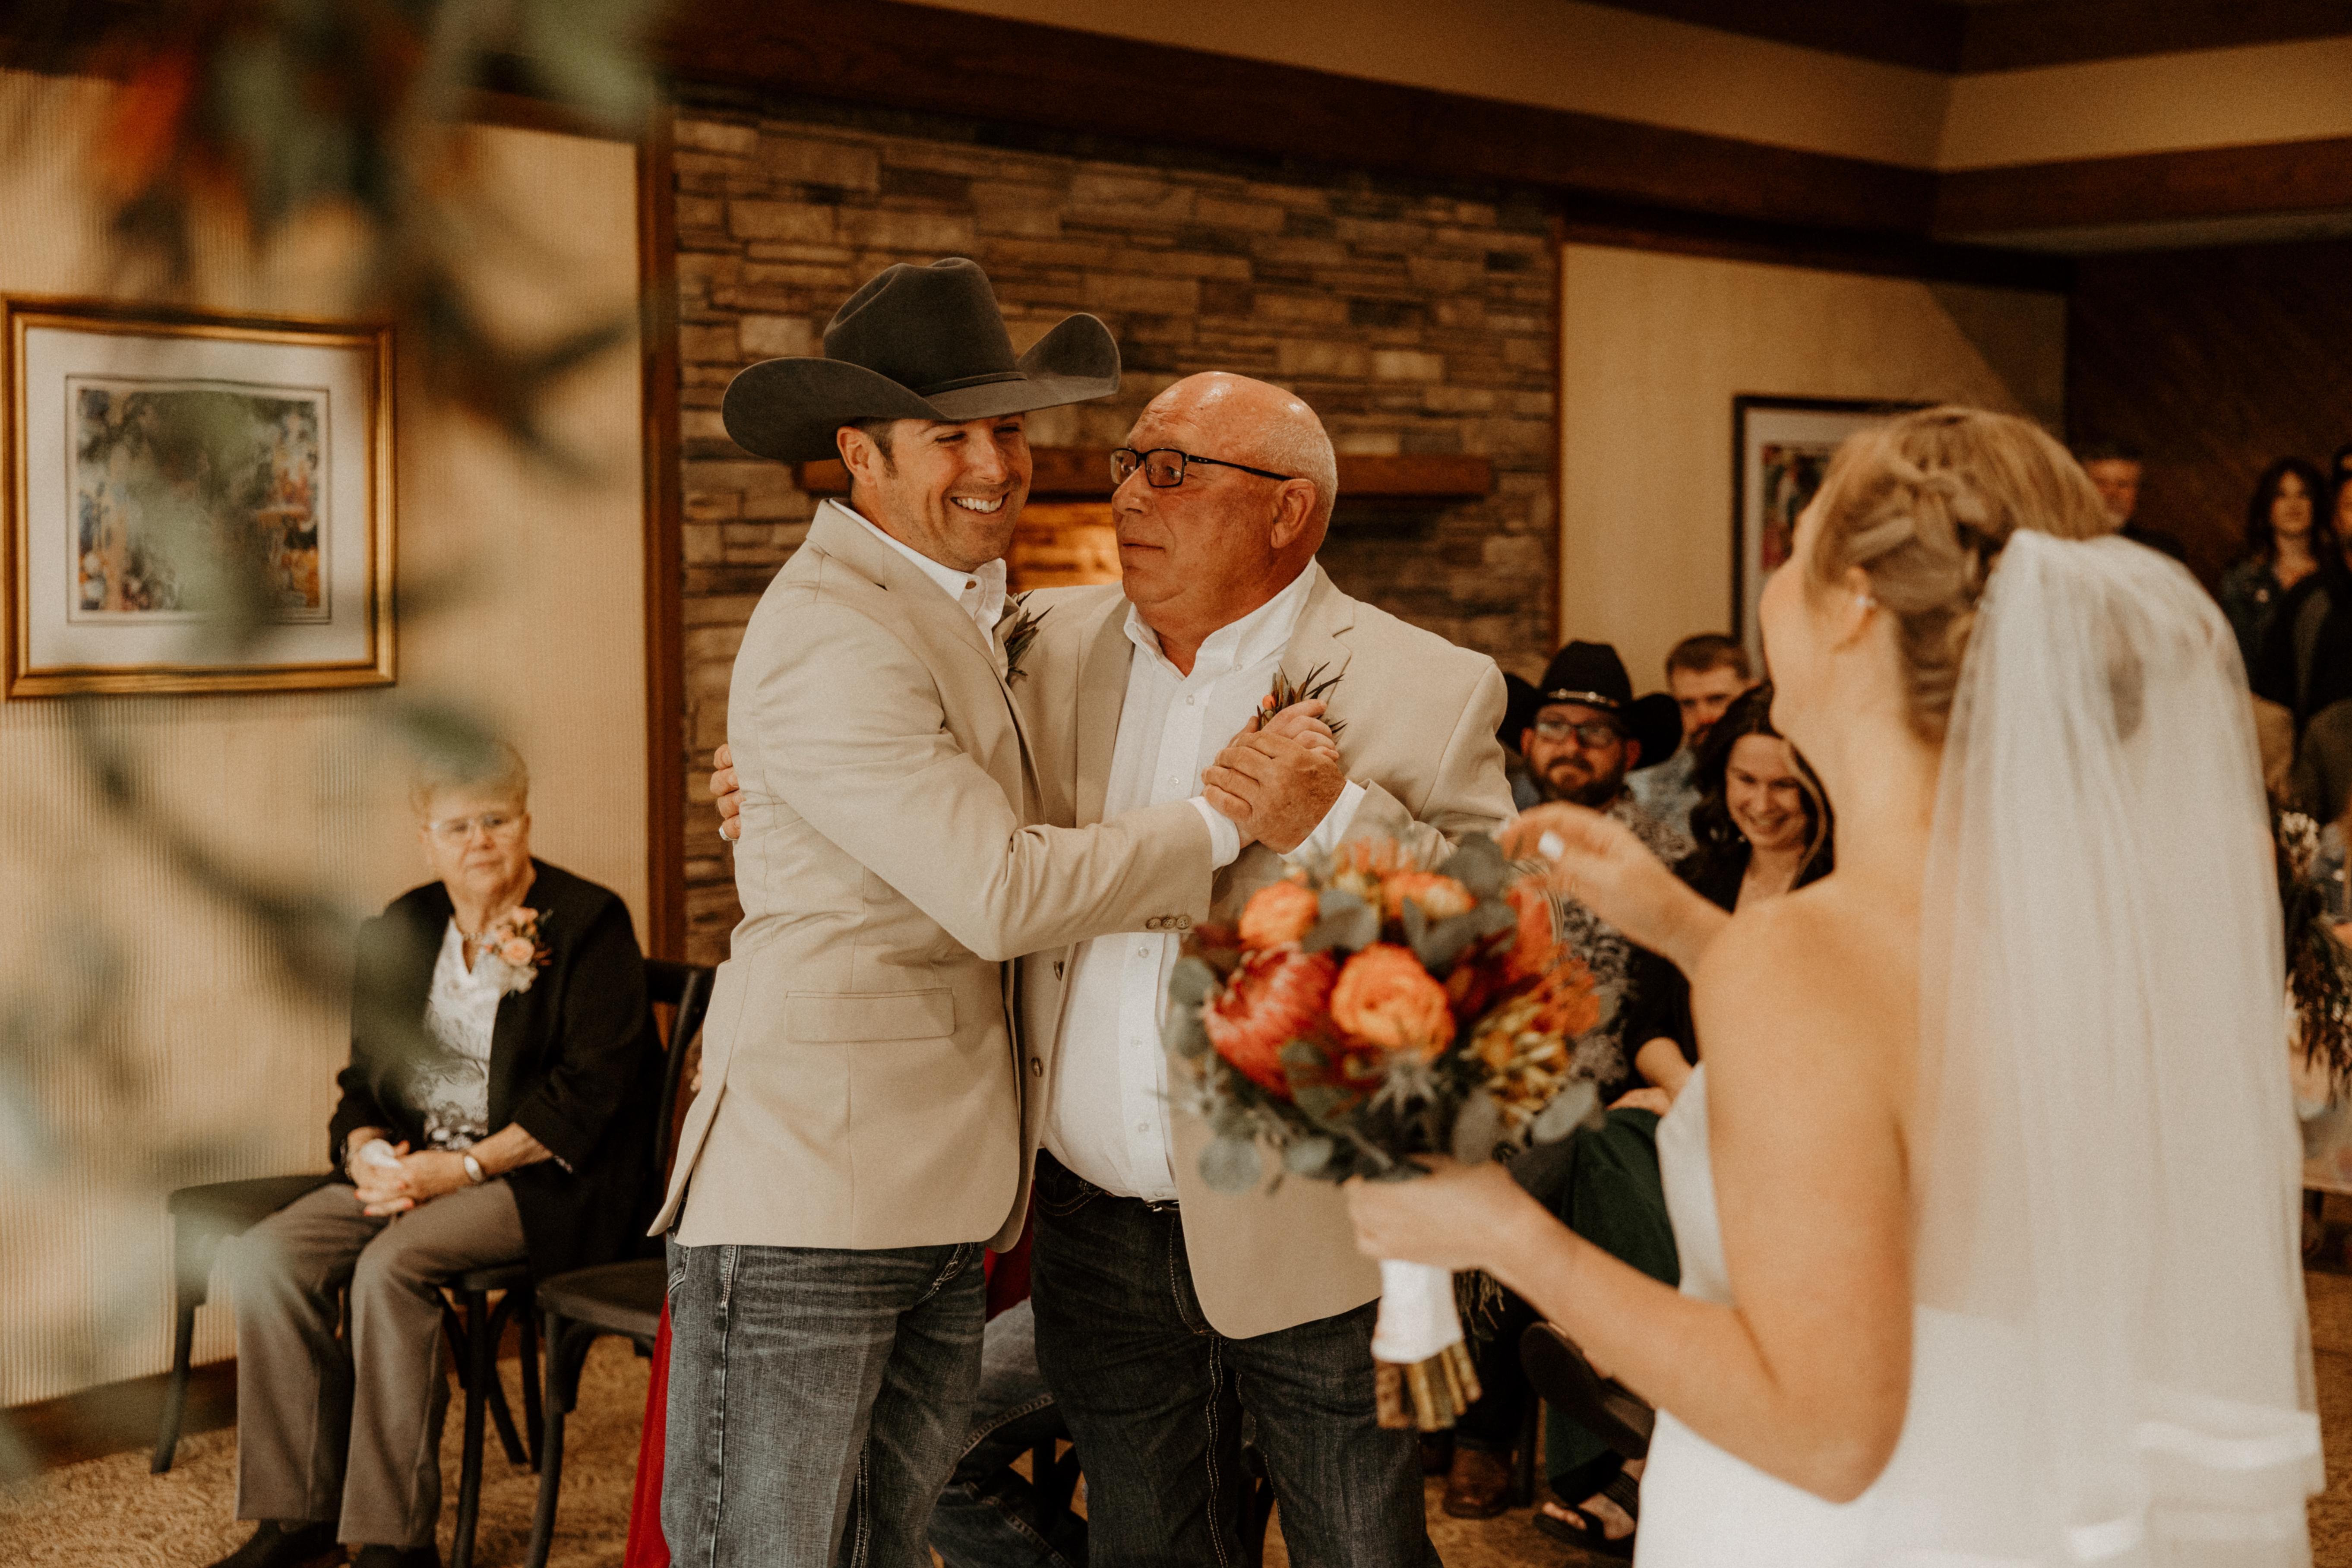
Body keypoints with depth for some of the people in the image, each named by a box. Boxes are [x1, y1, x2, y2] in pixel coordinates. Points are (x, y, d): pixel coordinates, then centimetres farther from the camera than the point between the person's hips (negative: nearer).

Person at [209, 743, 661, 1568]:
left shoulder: (589, 925, -7)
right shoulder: (398, 934, 13)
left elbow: (587, 1096, -13)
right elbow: (365, 1079, 16)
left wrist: (458, 1168, -20)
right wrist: (366, 1153, -8)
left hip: (549, 1182, -6)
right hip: (417, 1163, 7)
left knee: (390, 1265, -30)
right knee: (265, 1258, -15)